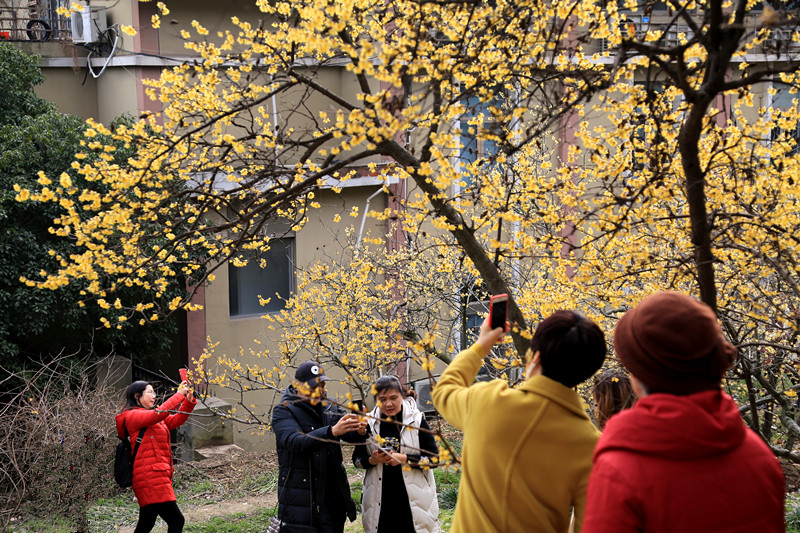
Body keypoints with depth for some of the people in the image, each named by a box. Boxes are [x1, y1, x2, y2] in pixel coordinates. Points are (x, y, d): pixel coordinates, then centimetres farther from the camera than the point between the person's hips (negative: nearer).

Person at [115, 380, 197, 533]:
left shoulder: (148, 416, 23)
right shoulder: (133, 415, -7)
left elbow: (175, 420, 18)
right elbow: (158, 414, -23)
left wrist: (188, 401, 4)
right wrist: (179, 395, -18)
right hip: (151, 477, -10)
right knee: (176, 520, -14)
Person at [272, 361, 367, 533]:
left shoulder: (329, 408, 9)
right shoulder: (283, 412, -8)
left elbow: (349, 435, -1)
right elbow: (295, 441, -26)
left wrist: (360, 431, -27)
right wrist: (332, 431, -39)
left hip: (332, 494, 5)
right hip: (300, 498, -5)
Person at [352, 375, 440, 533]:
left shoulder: (417, 420, -2)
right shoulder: (369, 423, 4)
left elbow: (434, 458, -4)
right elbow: (357, 459, 12)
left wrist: (404, 459, -17)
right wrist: (373, 460, -10)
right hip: (379, 499, 2)